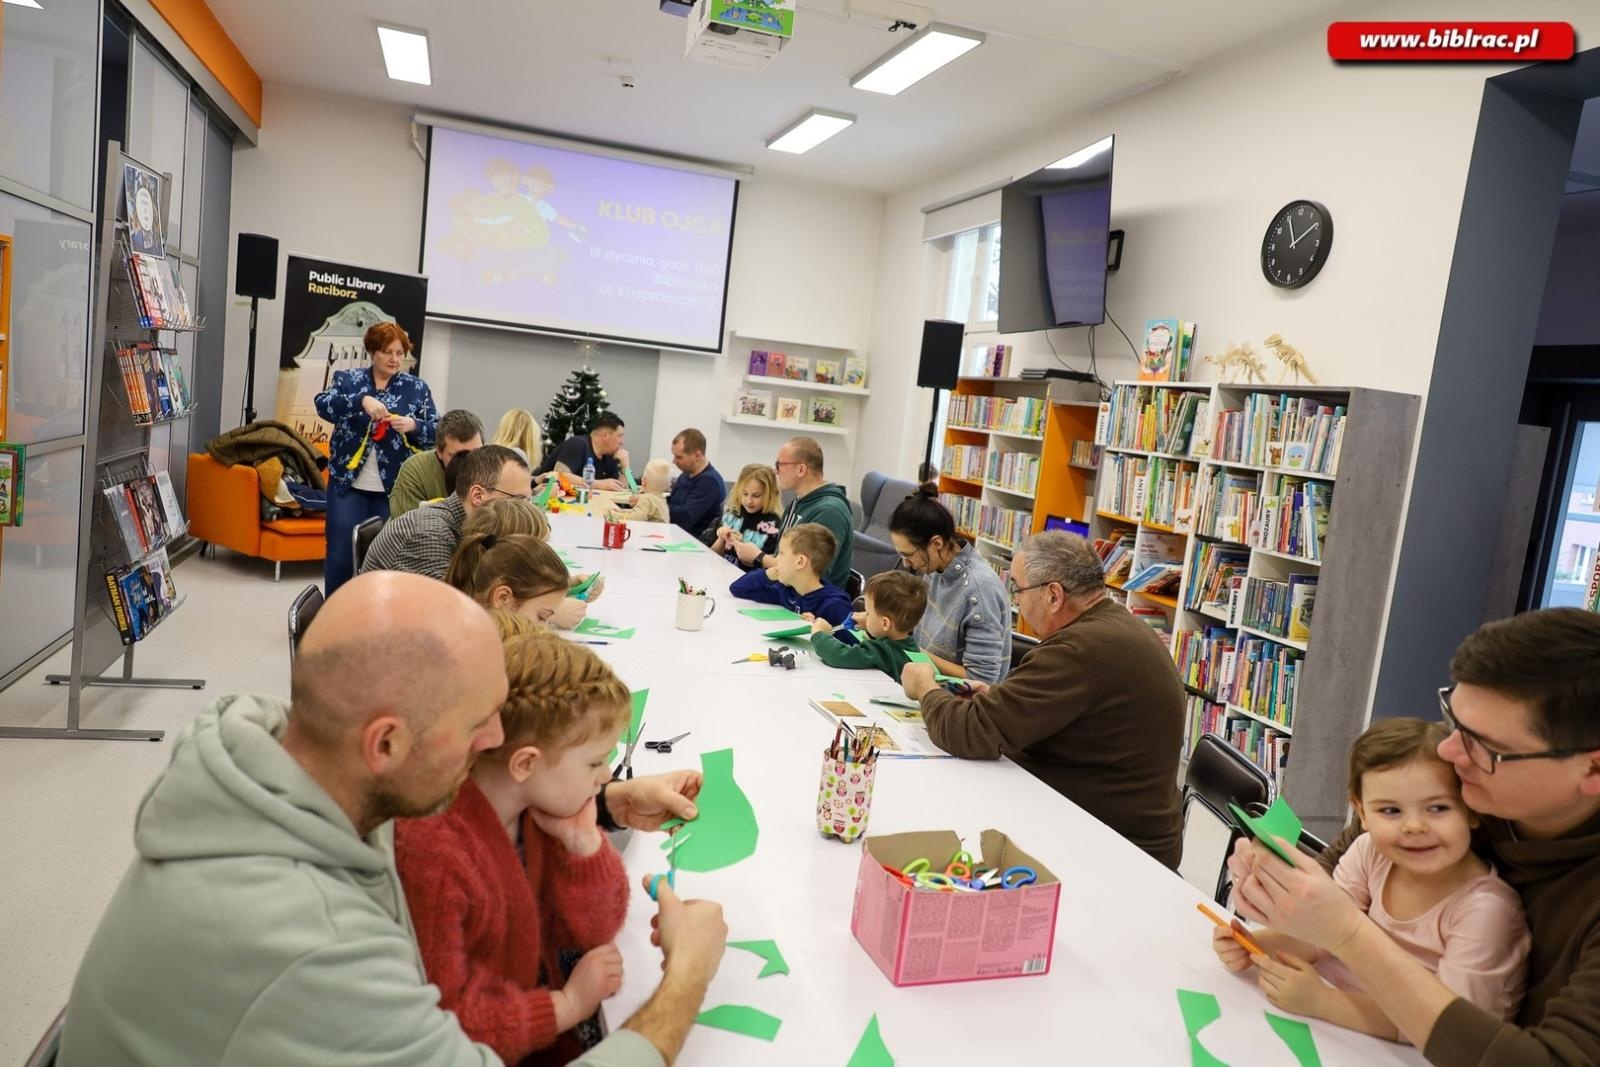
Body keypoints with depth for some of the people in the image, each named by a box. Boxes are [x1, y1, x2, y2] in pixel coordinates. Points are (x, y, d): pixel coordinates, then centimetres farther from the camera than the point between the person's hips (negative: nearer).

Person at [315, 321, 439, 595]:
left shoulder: (417, 388, 5)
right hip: (348, 483, 0)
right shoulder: (347, 379, 4)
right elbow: (323, 405, -13)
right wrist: (361, 400, -29)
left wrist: (414, 426, -21)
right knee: (339, 553, 2)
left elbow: (437, 431, 0)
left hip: (393, 488, 0)